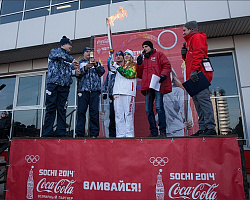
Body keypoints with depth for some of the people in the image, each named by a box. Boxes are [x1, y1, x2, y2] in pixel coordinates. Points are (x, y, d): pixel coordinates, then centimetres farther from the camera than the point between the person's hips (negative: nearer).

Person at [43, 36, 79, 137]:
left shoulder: (68, 58, 24)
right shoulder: (54, 51, 10)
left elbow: (70, 70, 14)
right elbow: (60, 54, -12)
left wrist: (75, 70, -6)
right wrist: (72, 60, -9)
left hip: (64, 87, 5)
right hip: (53, 84, -4)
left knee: (62, 110, 0)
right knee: (51, 109, -7)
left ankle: (61, 132, 1)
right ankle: (47, 133, -4)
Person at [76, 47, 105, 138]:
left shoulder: (97, 63, 24)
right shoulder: (80, 63, 20)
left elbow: (102, 71, 7)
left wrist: (96, 65, -9)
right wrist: (85, 68, -14)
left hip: (95, 90, 1)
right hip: (83, 90, -1)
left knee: (94, 112, -5)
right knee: (81, 111, -6)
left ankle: (94, 134, -3)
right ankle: (80, 134, -2)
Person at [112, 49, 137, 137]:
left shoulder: (134, 65, 12)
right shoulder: (121, 65, 28)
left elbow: (130, 73, -7)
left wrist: (118, 67, -4)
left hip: (128, 92, -5)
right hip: (117, 92, 5)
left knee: (128, 114, -8)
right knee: (118, 114, 0)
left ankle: (129, 134, -5)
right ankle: (120, 134, 3)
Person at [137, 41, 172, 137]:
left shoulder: (158, 55, 13)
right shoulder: (143, 59, 28)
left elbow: (167, 65, 1)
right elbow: (140, 75, 22)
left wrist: (163, 75, -15)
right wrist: (139, 64, 11)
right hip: (147, 87, 6)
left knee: (159, 107, -14)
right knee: (148, 110, 1)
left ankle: (162, 131, -7)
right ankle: (153, 132, 8)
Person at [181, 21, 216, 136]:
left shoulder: (197, 37, 4)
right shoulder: (190, 40, 32)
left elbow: (198, 54, -13)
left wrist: (194, 70, -21)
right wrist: (184, 54, 14)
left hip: (199, 74, -10)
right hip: (195, 76, 10)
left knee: (203, 98, -15)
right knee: (197, 100, 4)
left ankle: (210, 127, -15)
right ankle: (203, 128, 5)